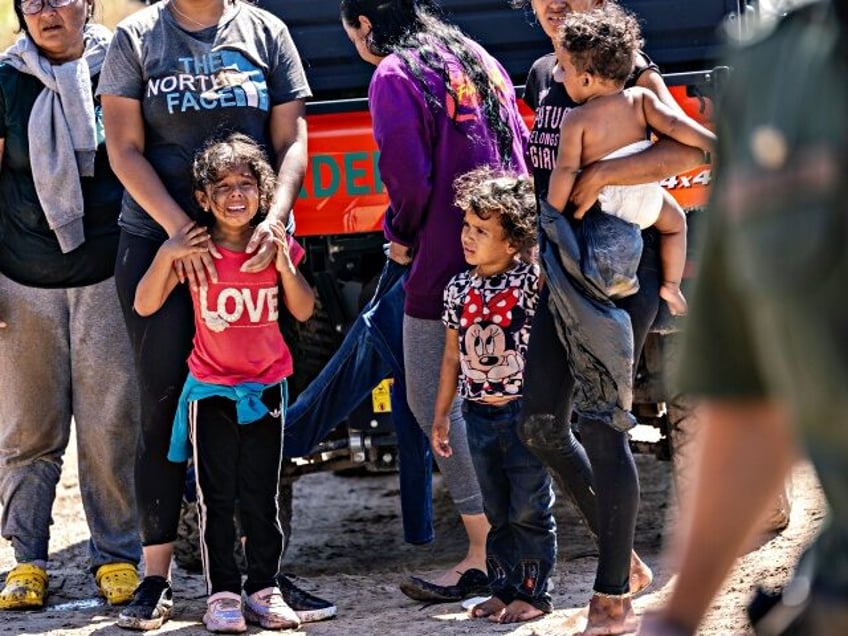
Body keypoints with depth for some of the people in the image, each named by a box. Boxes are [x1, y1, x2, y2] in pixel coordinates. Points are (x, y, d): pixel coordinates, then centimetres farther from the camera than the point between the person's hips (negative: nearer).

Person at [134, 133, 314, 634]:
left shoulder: (277, 246, -1)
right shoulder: (196, 249, -7)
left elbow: (303, 311, 1)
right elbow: (145, 306, -8)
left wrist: (283, 263, -13)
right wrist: (166, 256, -21)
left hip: (266, 389, 1)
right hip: (211, 390, -1)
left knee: (262, 496, 6)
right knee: (217, 498, 1)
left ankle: (264, 589, 13)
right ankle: (222, 593, 5)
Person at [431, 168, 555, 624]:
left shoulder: (532, 282, -9)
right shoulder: (459, 289, 4)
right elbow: (453, 356, 12)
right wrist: (441, 415, 14)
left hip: (525, 412, -5)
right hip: (479, 414, 5)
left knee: (529, 509, 0)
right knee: (498, 512, 12)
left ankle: (532, 592, 8)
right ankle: (504, 589, 19)